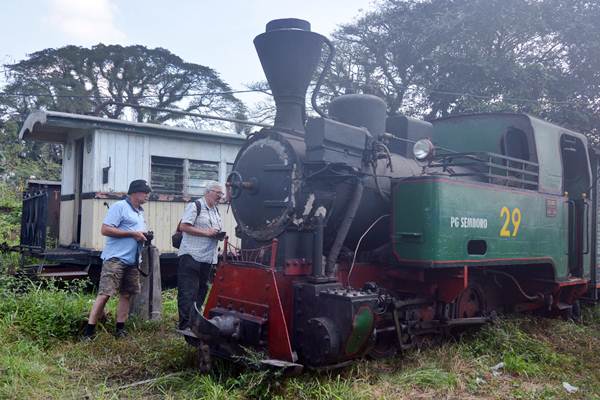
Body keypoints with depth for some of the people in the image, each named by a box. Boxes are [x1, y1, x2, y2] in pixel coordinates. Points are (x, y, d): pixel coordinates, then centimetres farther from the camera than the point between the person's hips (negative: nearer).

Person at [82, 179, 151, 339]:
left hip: (132, 261, 8)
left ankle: (120, 329, 16)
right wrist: (132, 233, -15)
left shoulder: (140, 212, 20)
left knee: (126, 294, 8)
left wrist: (144, 236, 9)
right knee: (105, 294, -10)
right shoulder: (119, 206, -7)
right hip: (115, 258, -8)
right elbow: (105, 230, -15)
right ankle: (89, 329, -4)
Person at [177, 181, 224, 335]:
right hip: (191, 256, -8)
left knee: (201, 291, 13)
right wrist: (206, 232, -18)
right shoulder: (195, 206, -7)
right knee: (187, 293, -7)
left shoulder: (216, 211, 19)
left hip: (208, 259, 9)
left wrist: (219, 235, 5)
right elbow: (183, 226, -15)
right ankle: (185, 325, -5)